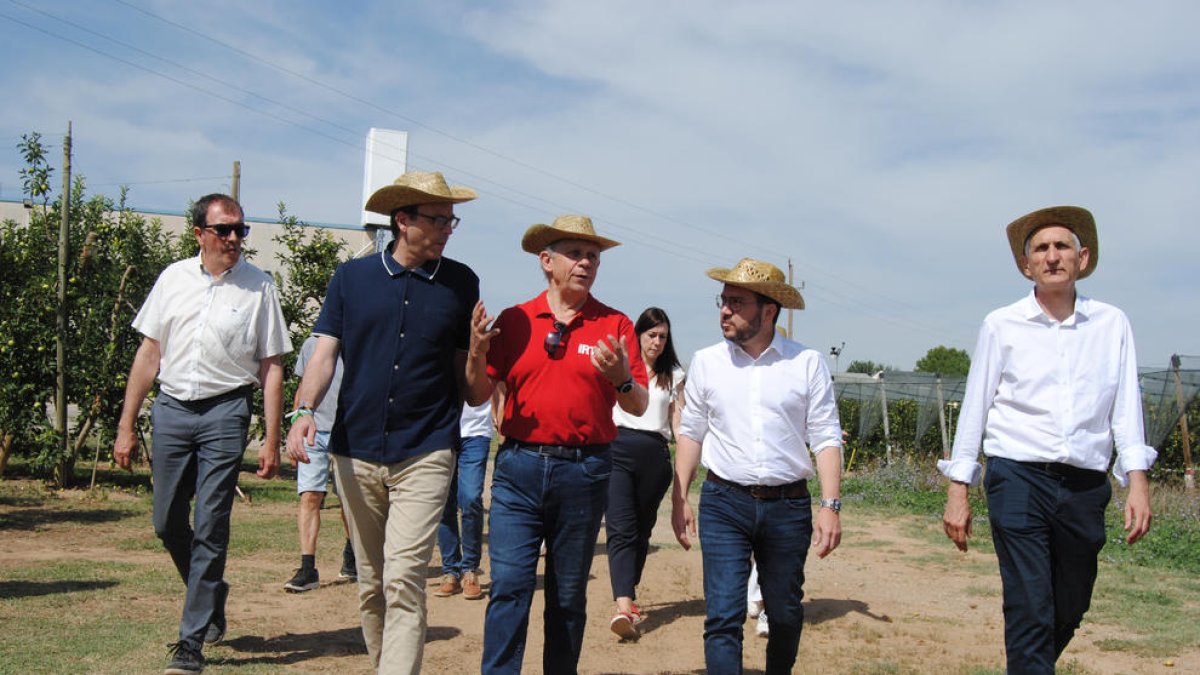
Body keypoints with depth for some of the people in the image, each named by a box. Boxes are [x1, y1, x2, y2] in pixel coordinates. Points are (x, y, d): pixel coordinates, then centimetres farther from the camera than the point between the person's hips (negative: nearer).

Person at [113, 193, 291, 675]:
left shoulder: (258, 286, -1)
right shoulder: (173, 278, 8)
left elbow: (271, 367, -1)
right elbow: (149, 353, 10)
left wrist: (272, 440, -6)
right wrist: (126, 426, 8)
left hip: (225, 413, -4)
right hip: (171, 409, 4)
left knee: (210, 528, -4)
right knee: (167, 524, 10)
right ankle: (211, 596, 35)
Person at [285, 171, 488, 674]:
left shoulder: (461, 283, 6)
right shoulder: (352, 277, 6)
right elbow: (325, 353, 0)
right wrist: (304, 411, -14)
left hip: (425, 454, -2)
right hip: (356, 451, 2)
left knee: (403, 581, -13)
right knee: (370, 585, 12)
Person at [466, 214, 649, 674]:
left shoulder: (615, 325, 3)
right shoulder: (513, 320, 5)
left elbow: (639, 407, 2)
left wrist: (621, 379, -19)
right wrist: (477, 352, -12)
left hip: (584, 472, 0)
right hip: (518, 467, 0)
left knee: (569, 594, 10)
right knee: (509, 584, -6)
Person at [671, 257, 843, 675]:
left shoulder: (808, 363, -1)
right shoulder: (706, 362, 3)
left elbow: (826, 438, -1)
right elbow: (690, 433, 9)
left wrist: (830, 506, -8)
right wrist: (679, 500, 6)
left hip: (788, 505, 0)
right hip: (724, 503, 0)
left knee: (785, 615, 13)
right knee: (723, 617, -7)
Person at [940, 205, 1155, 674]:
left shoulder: (1112, 324, 8)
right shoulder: (1002, 326, 3)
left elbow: (1126, 407, 4)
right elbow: (974, 409, 5)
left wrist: (1138, 481, -7)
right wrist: (958, 490, 2)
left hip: (1086, 487, 3)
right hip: (1019, 479, -3)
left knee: (1069, 613, 15)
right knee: (1030, 613, -9)